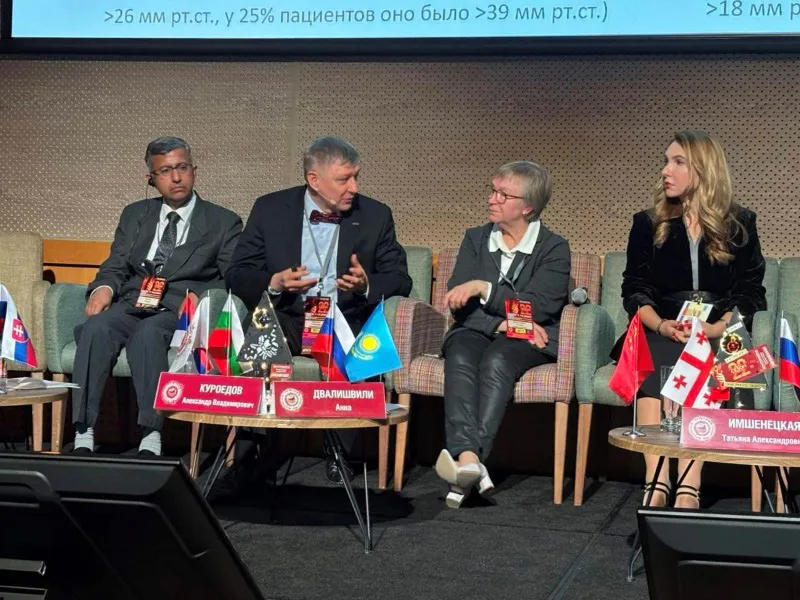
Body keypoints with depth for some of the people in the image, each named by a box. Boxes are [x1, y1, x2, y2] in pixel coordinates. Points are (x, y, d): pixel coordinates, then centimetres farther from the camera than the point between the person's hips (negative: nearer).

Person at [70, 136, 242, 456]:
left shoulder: (224, 223, 13)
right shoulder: (134, 215, 23)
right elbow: (115, 267, 18)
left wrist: (199, 300, -15)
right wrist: (104, 287, -6)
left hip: (181, 312, -3)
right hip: (132, 305, 3)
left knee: (147, 333, -37)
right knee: (96, 328, -31)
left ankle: (151, 440, -40)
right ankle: (83, 438, -35)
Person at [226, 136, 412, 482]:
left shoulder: (376, 216, 8)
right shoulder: (269, 209, 6)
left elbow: (400, 279, 7)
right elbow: (237, 275, 4)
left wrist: (367, 285, -15)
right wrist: (274, 283, -16)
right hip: (285, 319, 0)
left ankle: (339, 452, -20)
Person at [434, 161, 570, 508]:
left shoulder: (554, 248, 5)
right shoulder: (475, 238, 16)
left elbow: (539, 306, -10)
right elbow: (459, 304, 5)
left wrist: (483, 287, -16)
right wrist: (502, 322, -12)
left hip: (529, 340, -2)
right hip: (476, 330, 3)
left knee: (497, 360, -36)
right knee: (461, 357, -32)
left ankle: (469, 457, -49)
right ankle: (468, 459, -51)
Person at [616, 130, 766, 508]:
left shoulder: (740, 225, 10)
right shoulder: (648, 224, 13)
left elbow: (750, 293, 5)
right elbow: (634, 289, 8)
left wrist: (717, 328, -14)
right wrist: (661, 325, -13)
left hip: (720, 335, -1)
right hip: (661, 333, 1)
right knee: (656, 363, -34)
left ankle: (688, 489, -43)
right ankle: (656, 481, -43)